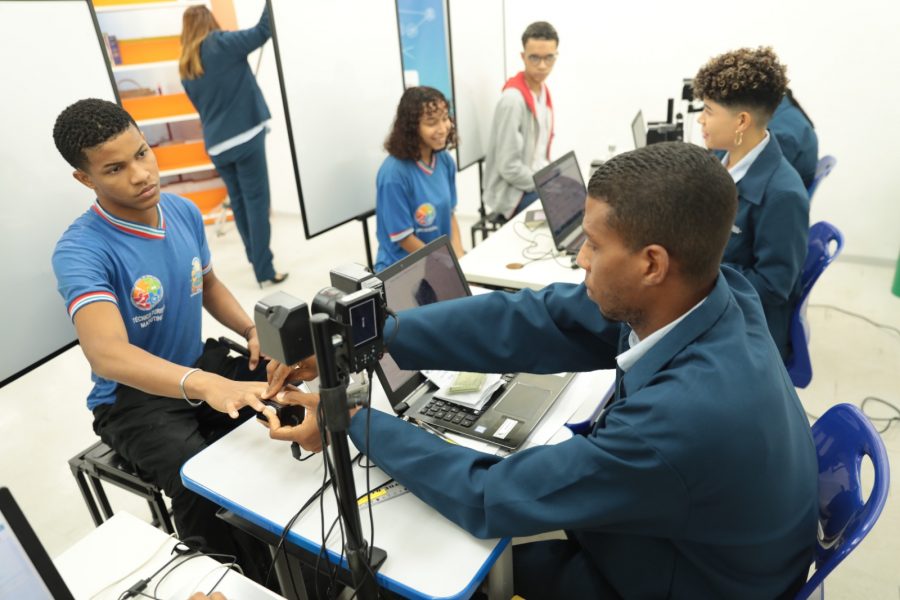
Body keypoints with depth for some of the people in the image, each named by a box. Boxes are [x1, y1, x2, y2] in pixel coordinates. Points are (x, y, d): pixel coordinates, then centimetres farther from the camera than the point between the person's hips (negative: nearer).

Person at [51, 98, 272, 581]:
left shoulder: (184, 212, -4)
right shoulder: (80, 252, -24)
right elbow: (108, 354, -41)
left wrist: (251, 329, -6)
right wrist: (206, 385, -57)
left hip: (199, 363, 6)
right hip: (133, 399, -5)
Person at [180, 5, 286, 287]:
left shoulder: (186, 67, 14)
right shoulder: (220, 44, -4)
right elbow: (262, 31, -7)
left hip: (216, 144, 6)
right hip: (245, 136, -6)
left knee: (239, 201, 16)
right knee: (256, 202, -5)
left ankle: (254, 256, 27)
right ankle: (264, 271, -6)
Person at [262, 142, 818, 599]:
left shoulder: (685, 415, -41)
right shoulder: (700, 291, -19)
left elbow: (491, 498, -31)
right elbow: (529, 320, -18)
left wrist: (355, 422, -21)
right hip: (662, 526, 6)